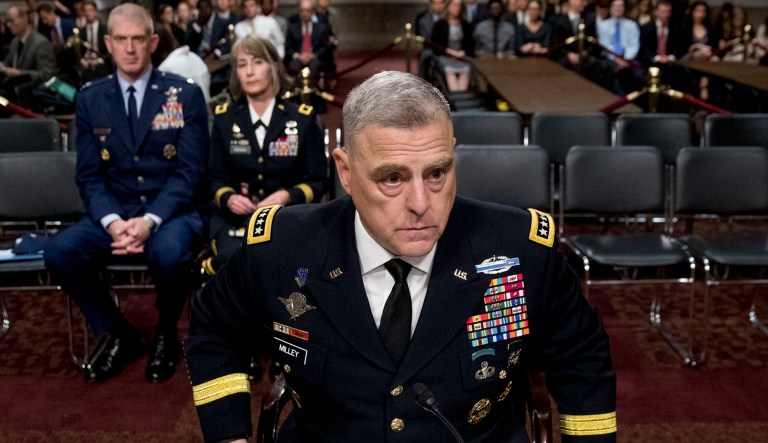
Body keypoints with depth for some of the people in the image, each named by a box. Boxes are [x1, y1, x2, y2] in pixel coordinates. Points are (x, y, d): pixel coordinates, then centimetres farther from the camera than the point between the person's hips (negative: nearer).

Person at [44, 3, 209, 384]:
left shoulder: (185, 94, -2)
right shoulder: (90, 98, 6)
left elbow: (189, 171, -8)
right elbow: (89, 175, 3)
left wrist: (150, 220, -23)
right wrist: (112, 221, -18)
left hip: (173, 210, -3)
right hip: (113, 212, 3)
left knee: (169, 253, -36)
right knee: (59, 251, -23)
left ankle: (166, 334, -2)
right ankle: (117, 333, 1)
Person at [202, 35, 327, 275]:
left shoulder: (302, 119, 2)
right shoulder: (224, 119, 8)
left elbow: (317, 181, 3)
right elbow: (217, 179, 9)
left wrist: (287, 196, -17)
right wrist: (229, 198, -14)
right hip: (235, 216, 0)